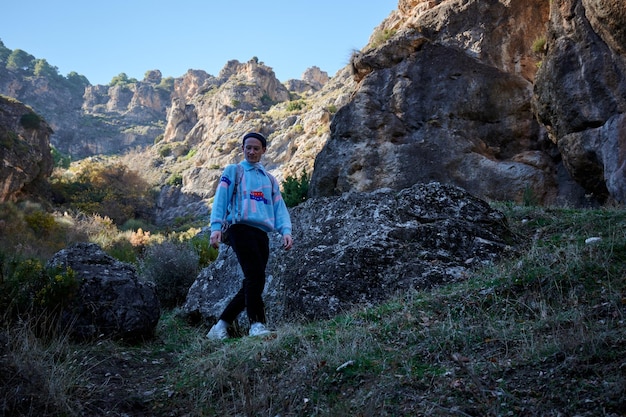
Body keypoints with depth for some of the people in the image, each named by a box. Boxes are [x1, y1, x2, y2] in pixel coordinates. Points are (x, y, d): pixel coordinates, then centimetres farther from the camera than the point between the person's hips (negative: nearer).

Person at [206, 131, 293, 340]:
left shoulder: (270, 179, 26)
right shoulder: (233, 171, 14)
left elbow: (279, 207, 17)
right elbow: (220, 199, 3)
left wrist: (286, 231, -2)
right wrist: (216, 227, -12)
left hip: (262, 234, 5)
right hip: (241, 228, -5)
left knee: (253, 284, 3)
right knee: (255, 277, -19)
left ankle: (220, 327, 14)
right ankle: (257, 324, -13)